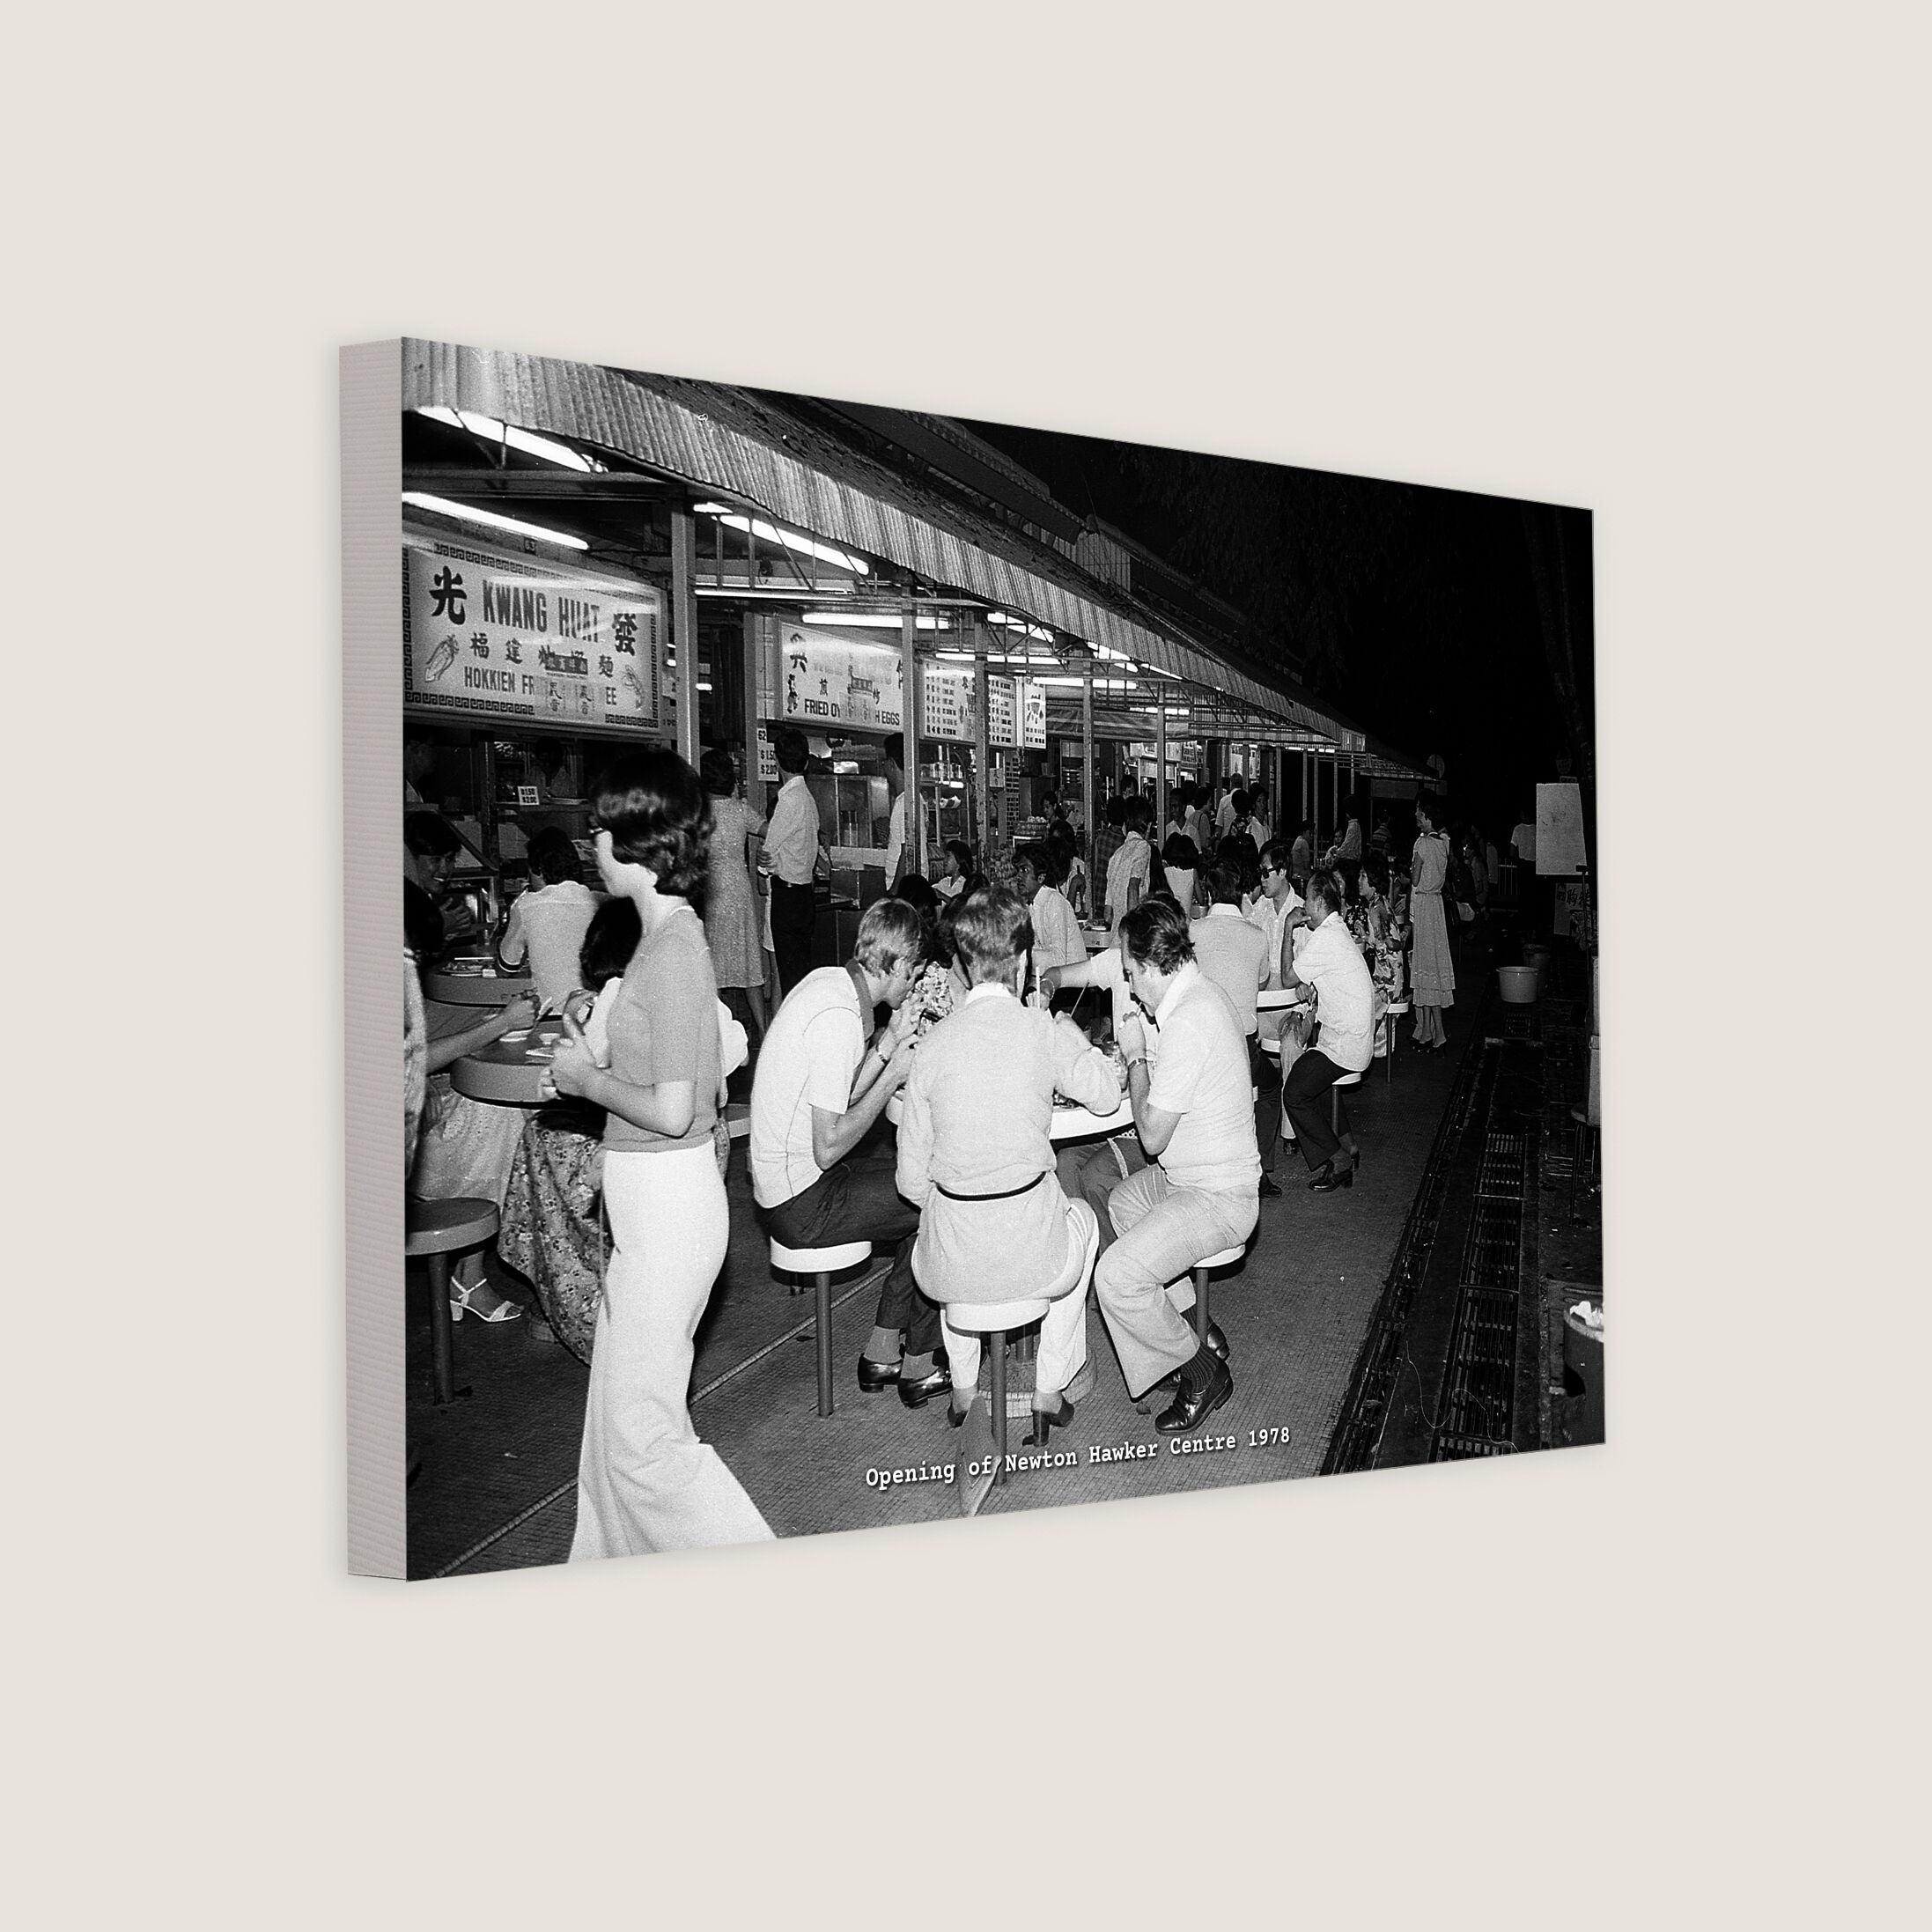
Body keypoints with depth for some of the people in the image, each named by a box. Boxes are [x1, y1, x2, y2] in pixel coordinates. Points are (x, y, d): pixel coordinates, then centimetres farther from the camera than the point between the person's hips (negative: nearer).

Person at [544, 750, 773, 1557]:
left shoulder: (671, 948, -21)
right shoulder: (674, 933, 8)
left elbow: (672, 1111, -25)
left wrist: (588, 1080, -10)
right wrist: (588, 1066, 9)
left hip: (666, 1202, -10)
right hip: (653, 1197, 10)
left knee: (641, 1430, 2)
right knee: (622, 1412, 20)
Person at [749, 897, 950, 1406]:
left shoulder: (827, 980, 5)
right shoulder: (839, 1017, -25)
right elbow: (829, 1147, -23)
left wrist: (888, 1043, 0)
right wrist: (894, 1074, -16)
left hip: (784, 1176, 9)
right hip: (803, 1204, -9)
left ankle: (881, 1353, 20)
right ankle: (918, 1367, 12)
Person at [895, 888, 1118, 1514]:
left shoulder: (932, 1044, -6)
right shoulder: (1045, 1033, -9)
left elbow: (912, 1181, -1)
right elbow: (1105, 1094, 13)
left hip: (951, 1262, 1)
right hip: (1030, 1253, -1)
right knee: (1080, 1218, 34)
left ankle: (964, 1390, 44)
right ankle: (1049, 1395, 36)